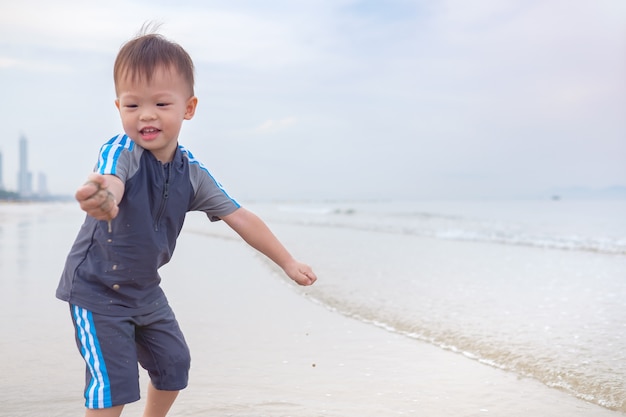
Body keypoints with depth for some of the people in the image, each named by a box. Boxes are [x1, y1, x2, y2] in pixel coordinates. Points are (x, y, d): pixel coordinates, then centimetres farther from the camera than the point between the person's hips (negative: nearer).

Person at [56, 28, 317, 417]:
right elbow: (109, 183, -50)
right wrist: (102, 199, -75)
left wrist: (288, 262, 1)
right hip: (96, 290, -6)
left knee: (174, 363, 17)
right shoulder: (120, 151, -26)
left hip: (145, 290, 6)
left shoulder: (193, 173, -9)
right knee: (113, 384, -10)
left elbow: (240, 217, -2)